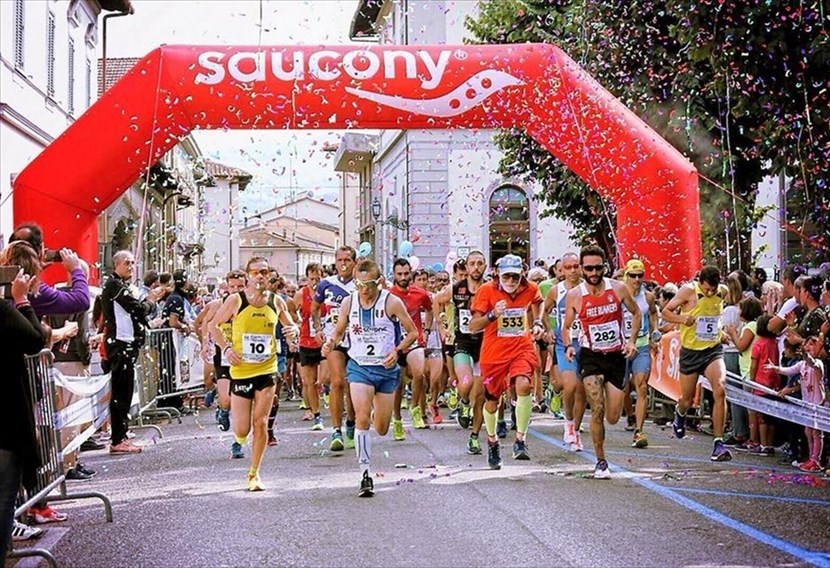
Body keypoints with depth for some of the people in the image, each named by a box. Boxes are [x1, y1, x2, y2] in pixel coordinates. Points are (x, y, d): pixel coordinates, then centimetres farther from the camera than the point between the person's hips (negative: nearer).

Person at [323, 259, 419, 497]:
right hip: (359, 367, 0)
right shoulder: (348, 303, -1)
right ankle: (365, 475, -14)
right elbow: (339, 331, 13)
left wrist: (397, 350, -18)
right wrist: (331, 343, -9)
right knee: (362, 419, -19)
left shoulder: (391, 302, -9)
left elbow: (412, 332, -1)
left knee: (382, 429, 10)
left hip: (386, 369, 0)